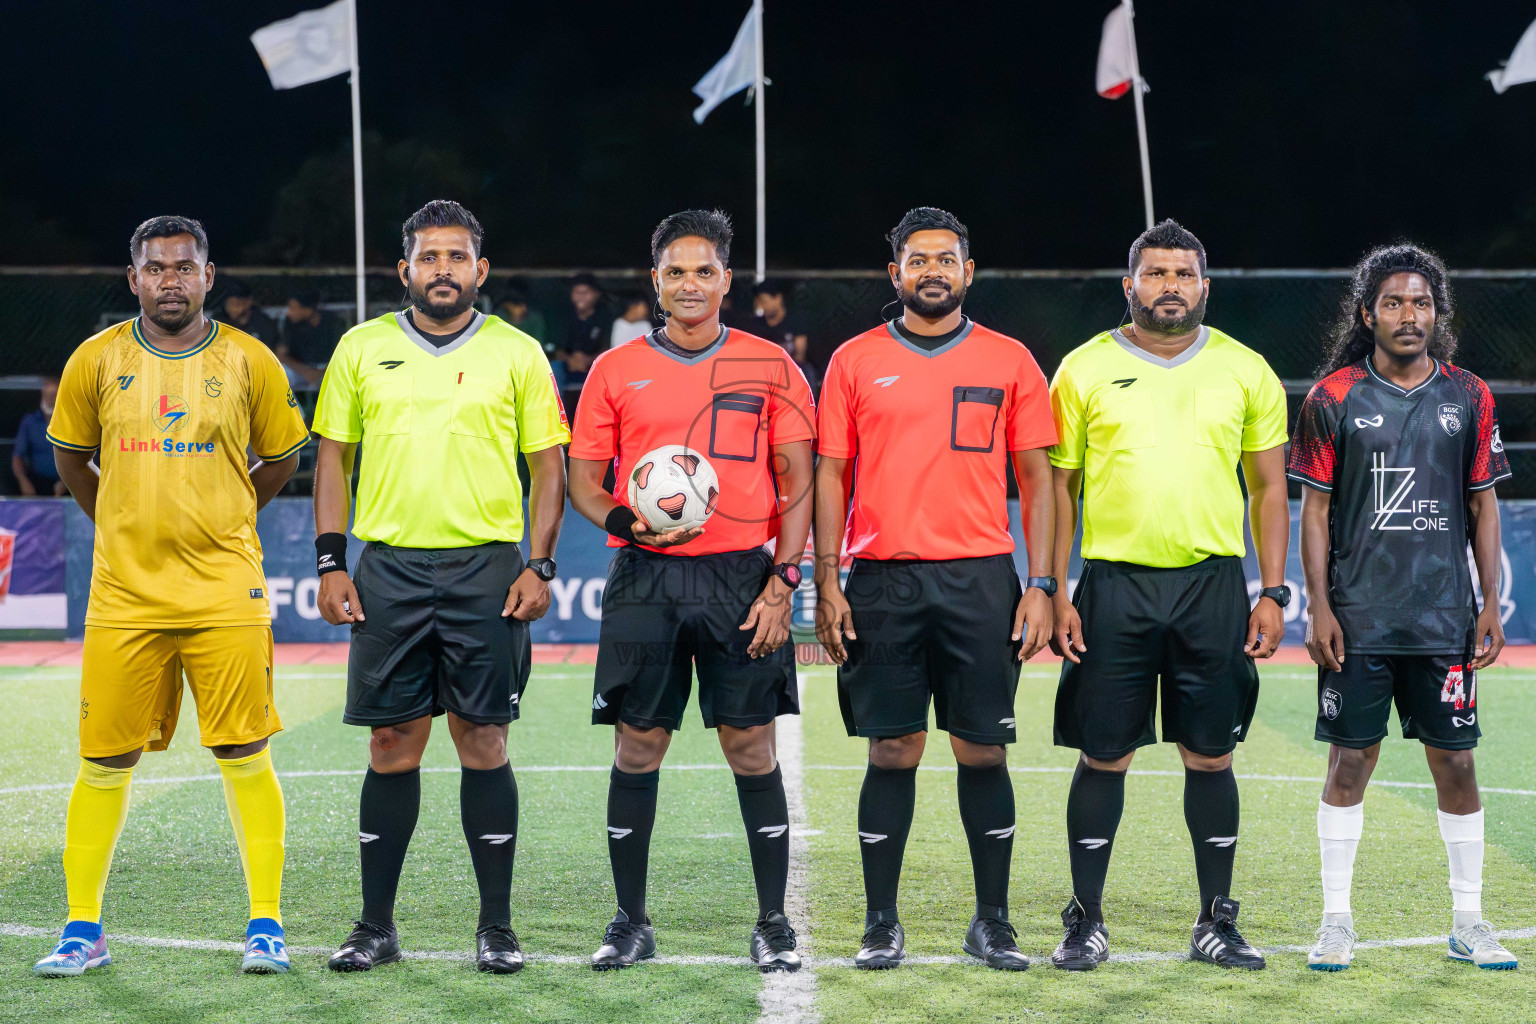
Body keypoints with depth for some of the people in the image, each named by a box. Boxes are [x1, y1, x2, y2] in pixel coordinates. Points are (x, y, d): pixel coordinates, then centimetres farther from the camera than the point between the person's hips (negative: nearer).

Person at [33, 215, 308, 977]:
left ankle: (265, 926, 8)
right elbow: (71, 457, 19)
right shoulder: (97, 361, 3)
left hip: (225, 593, -1)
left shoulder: (248, 362, 1)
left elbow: (281, 459, 14)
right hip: (124, 595, 1)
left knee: (245, 757, -2)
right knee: (105, 762, 2)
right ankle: (82, 929, 13)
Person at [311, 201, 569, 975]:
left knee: (483, 742, 0)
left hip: (486, 569, -1)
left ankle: (497, 927, 9)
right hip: (388, 568, 1)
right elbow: (333, 458, 11)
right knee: (392, 744, 4)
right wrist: (329, 563, 2)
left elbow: (547, 466, 5)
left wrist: (540, 567, -5)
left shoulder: (516, 353, 4)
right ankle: (376, 926, 13)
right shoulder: (362, 348, 8)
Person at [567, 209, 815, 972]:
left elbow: (799, 482, 4)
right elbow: (583, 480, 11)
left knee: (751, 748, -1)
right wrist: (623, 521, -11)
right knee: (637, 747, 2)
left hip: (740, 578, -1)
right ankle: (630, 923, 12)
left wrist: (781, 581, -5)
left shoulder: (768, 365, 6)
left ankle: (773, 923, 8)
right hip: (644, 579, 1)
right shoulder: (615, 371, 8)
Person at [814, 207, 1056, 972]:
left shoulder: (1009, 362, 7)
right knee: (892, 751, 2)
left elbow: (1036, 478, 8)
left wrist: (1040, 585, 0)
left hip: (981, 579, 0)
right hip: (882, 580, 0)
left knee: (983, 751, 2)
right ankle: (881, 924, 11)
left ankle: (992, 922, 13)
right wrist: (825, 585, -1)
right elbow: (830, 476, 7)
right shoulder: (855, 361, 7)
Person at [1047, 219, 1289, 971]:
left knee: (1210, 754, 5)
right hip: (1114, 583, -1)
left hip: (1213, 585, 1)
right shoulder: (1085, 369, 3)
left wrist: (1273, 593, 3)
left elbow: (1269, 487, 10)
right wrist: (1055, 592, -2)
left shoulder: (1245, 371, 6)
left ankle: (1216, 923, 16)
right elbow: (1058, 486, 5)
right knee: (1104, 756, 1)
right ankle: (1087, 922, 11)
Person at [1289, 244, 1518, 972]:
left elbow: (1482, 505, 9)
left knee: (1455, 761, 4)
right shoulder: (1334, 399, 0)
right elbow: (1315, 509, 1)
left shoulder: (1468, 398, 6)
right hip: (1357, 618, -2)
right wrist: (1318, 606, -6)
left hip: (1445, 618, 2)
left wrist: (1491, 605, 3)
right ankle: (1336, 919, 11)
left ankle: (1468, 920, 15)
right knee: (1350, 760, 1)